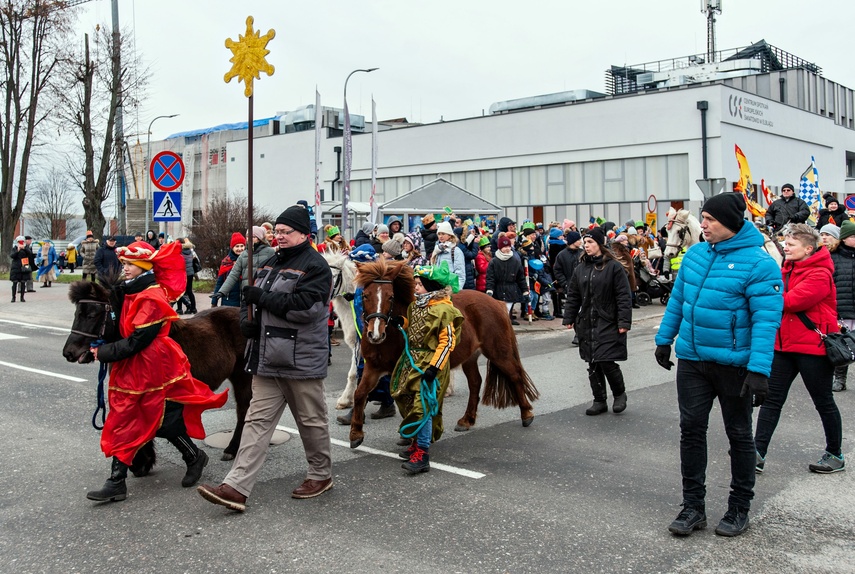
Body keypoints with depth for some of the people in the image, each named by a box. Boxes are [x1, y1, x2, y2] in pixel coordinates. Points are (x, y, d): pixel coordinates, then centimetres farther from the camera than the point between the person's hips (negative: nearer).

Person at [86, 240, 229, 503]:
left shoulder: (152, 298, -19)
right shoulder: (131, 293, 10)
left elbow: (136, 341, -22)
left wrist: (104, 353, -14)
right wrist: (103, 349, 4)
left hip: (154, 368, -9)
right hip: (130, 369, 9)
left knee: (166, 421, 3)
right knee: (121, 423, 6)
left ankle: (195, 457, 27)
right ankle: (116, 483, 10)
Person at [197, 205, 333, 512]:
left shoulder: (315, 266, -9)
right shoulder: (271, 263, 17)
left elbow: (304, 307, -22)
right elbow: (250, 298, 23)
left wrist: (262, 297, -17)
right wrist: (246, 321, 1)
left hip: (301, 361, -7)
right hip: (267, 360, 7)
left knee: (312, 421, 8)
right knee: (258, 421, 4)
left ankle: (321, 475, 28)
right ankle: (236, 487, 2)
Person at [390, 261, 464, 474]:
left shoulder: (444, 310, -17)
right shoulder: (416, 304, 8)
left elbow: (447, 342, -18)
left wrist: (434, 367, -24)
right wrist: (402, 322, 4)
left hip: (430, 363, -9)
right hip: (413, 359, 9)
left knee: (423, 405, -12)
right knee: (409, 401, 16)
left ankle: (422, 456, -9)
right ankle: (418, 443, 32)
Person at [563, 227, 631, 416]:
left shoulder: (614, 266, -6)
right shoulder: (580, 268, 10)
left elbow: (624, 296, -9)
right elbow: (573, 296, 14)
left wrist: (624, 321, -14)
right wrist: (569, 319, 8)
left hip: (608, 324, -5)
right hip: (586, 324, 6)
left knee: (607, 362, -8)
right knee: (593, 365, 8)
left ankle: (620, 394, 17)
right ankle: (599, 401, 19)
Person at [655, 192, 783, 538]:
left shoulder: (759, 263, -15)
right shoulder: (695, 254, 4)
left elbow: (766, 320, -20)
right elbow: (677, 299, 14)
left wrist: (759, 369, -27)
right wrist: (664, 339, 16)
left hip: (734, 364, -5)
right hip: (692, 359, 5)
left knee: (739, 434, 11)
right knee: (691, 429, 7)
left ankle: (739, 508, 25)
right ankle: (693, 506, 19)